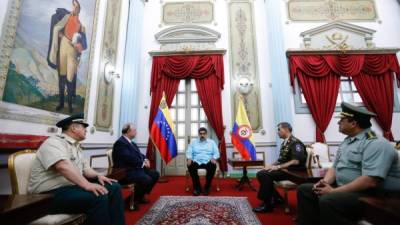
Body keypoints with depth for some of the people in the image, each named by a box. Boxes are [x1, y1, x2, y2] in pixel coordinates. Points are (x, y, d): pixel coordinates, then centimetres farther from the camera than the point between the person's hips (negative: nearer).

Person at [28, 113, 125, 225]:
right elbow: (63, 166, -30)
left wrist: (97, 176, -4)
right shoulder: (54, 142, -12)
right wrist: (87, 185, -37)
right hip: (51, 193, -9)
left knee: (114, 187, -4)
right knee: (99, 196, -31)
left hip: (73, 186, 9)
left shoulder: (76, 146, 17)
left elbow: (84, 167, 16)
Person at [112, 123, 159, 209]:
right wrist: (143, 163, -15)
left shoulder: (131, 143, 17)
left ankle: (140, 196, 17)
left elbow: (139, 154, 19)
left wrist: (145, 160, -3)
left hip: (136, 168, 11)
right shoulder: (120, 142, -16)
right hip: (125, 172, -11)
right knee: (147, 179, -28)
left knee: (155, 174, 6)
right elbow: (129, 158, -25)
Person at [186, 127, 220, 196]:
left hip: (208, 162, 0)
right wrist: (189, 159, -14)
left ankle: (207, 187, -12)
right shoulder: (193, 142, 15)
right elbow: (189, 152, 7)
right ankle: (197, 187, -13)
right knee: (190, 166, -31)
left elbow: (216, 153, 7)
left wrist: (213, 158, -14)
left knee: (213, 166, -32)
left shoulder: (212, 142, 14)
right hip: (196, 162, 1)